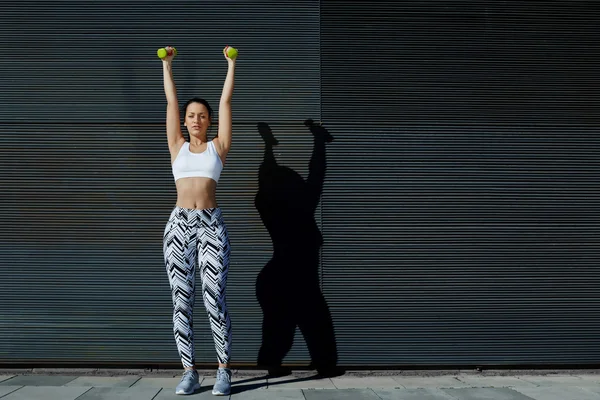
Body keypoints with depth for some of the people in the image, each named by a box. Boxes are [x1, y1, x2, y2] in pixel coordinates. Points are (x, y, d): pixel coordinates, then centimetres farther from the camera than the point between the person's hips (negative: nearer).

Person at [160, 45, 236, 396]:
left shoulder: (218, 146, 10)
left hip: (212, 225, -2)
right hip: (179, 224, 2)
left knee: (214, 299, -6)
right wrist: (167, 64, 23)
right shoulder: (178, 146, 14)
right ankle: (190, 372, 8)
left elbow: (226, 101, 12)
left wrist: (231, 64, 16)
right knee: (181, 300, 1)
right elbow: (171, 100, 18)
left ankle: (224, 370, 4)